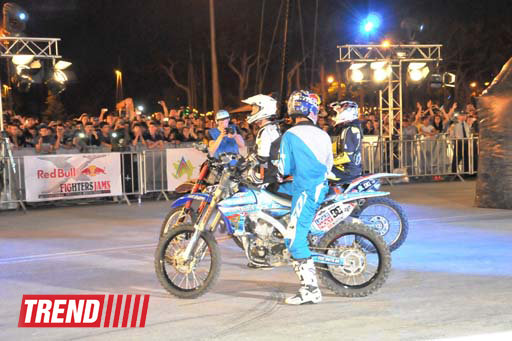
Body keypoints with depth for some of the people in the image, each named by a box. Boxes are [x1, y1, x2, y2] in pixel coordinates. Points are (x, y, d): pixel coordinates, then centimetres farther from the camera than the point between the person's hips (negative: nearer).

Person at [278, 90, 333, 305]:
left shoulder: (290, 135, -6)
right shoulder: (323, 135, 10)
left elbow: (285, 169, -7)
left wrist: (281, 173, 16)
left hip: (305, 190, -8)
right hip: (322, 188, 8)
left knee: (295, 240, -10)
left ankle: (310, 289, -16)